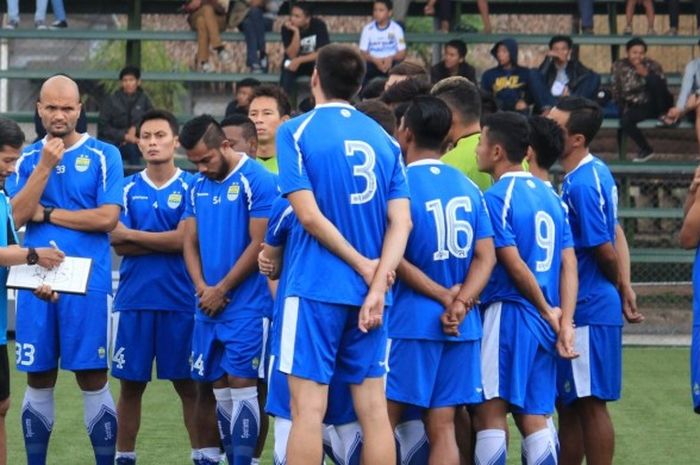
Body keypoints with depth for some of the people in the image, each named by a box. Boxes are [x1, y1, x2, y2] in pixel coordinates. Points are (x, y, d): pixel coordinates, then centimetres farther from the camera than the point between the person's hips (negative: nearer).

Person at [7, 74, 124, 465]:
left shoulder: (104, 155, 1)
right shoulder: (29, 158, 10)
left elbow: (108, 217, -10)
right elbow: (18, 215, -2)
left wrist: (47, 214, -5)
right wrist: (45, 166, -11)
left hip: (88, 282, -3)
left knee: (93, 378, -3)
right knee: (38, 380, 7)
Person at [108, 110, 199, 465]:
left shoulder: (191, 187, 1)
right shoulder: (127, 188, 8)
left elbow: (184, 240, -10)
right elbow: (118, 244, 0)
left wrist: (132, 234, -3)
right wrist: (166, 242, -8)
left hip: (180, 300, -2)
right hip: (134, 299, 2)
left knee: (188, 383, 0)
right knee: (130, 384, 6)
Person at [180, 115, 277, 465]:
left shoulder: (257, 180, -10)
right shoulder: (198, 185, 12)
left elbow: (258, 245, -13)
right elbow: (190, 242, 14)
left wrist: (221, 290, -10)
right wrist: (202, 287, -3)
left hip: (246, 303, -7)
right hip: (208, 304, 7)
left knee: (240, 383, -8)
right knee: (219, 386, 9)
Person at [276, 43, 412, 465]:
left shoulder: (296, 132, -3)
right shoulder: (385, 140, 9)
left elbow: (309, 214, -11)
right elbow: (401, 222, 0)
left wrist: (362, 265, -4)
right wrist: (377, 286, -6)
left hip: (317, 288, -4)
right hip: (370, 291, 4)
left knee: (308, 409, -3)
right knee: (373, 409, 5)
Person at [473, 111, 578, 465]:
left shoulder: (495, 198, -9)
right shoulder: (550, 195, 13)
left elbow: (514, 264, -13)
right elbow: (569, 264, 7)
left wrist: (547, 311, -1)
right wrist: (564, 323, 0)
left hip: (507, 315, -7)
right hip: (545, 322, 7)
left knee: (490, 412, -5)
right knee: (534, 417, 8)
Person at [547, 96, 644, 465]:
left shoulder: (581, 185, -20)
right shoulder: (596, 172, 11)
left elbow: (606, 251, -16)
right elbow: (615, 237, 15)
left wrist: (619, 290, 2)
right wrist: (625, 288, 10)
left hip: (587, 310, -10)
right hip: (576, 310, 10)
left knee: (589, 403, -5)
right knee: (568, 405, 14)